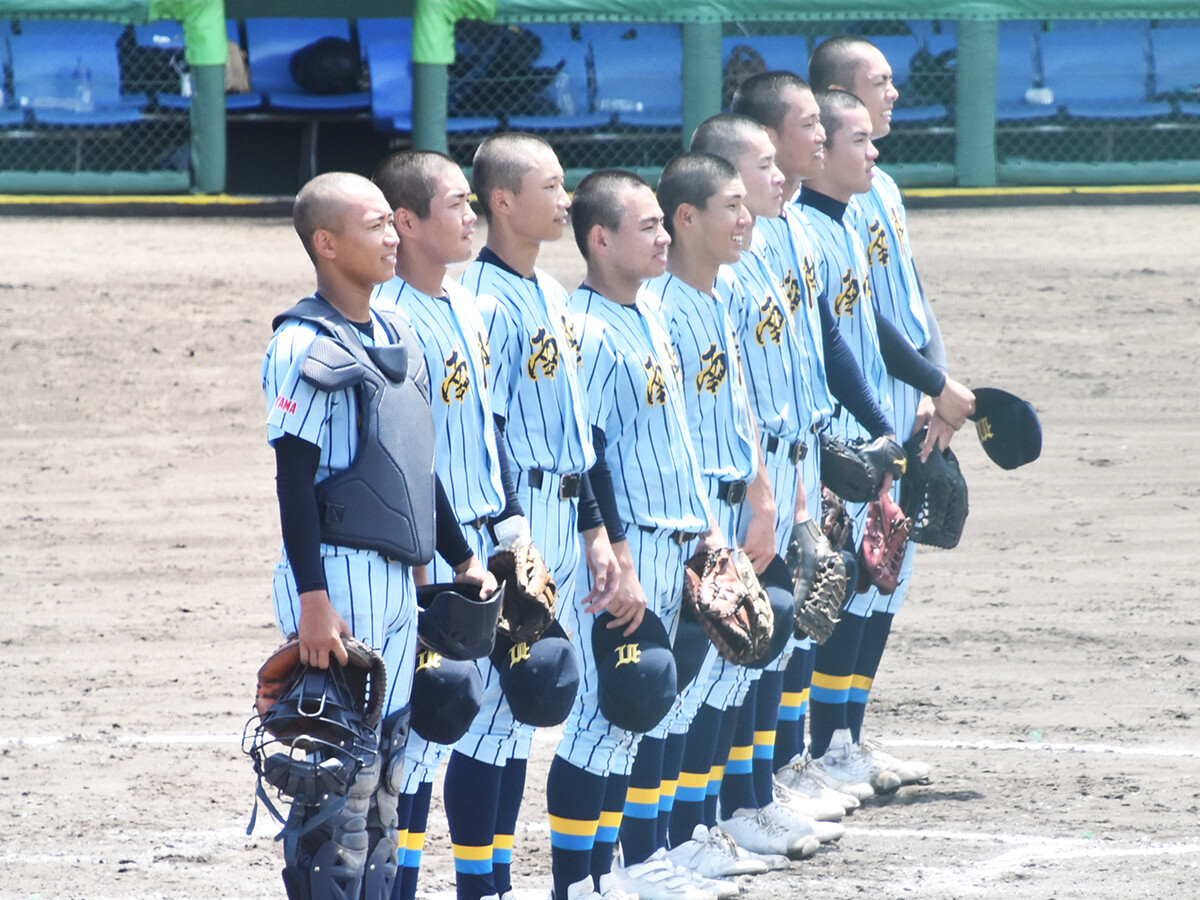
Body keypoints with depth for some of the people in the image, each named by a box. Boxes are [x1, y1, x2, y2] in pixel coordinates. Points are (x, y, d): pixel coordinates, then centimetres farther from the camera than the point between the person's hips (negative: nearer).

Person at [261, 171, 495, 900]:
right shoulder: (305, 346, -12)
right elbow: (294, 479, -15)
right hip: (339, 578, -8)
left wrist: (462, 559, 24)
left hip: (397, 579, 9)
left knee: (386, 769, 11)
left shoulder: (398, 337, 14)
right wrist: (312, 597, -20)